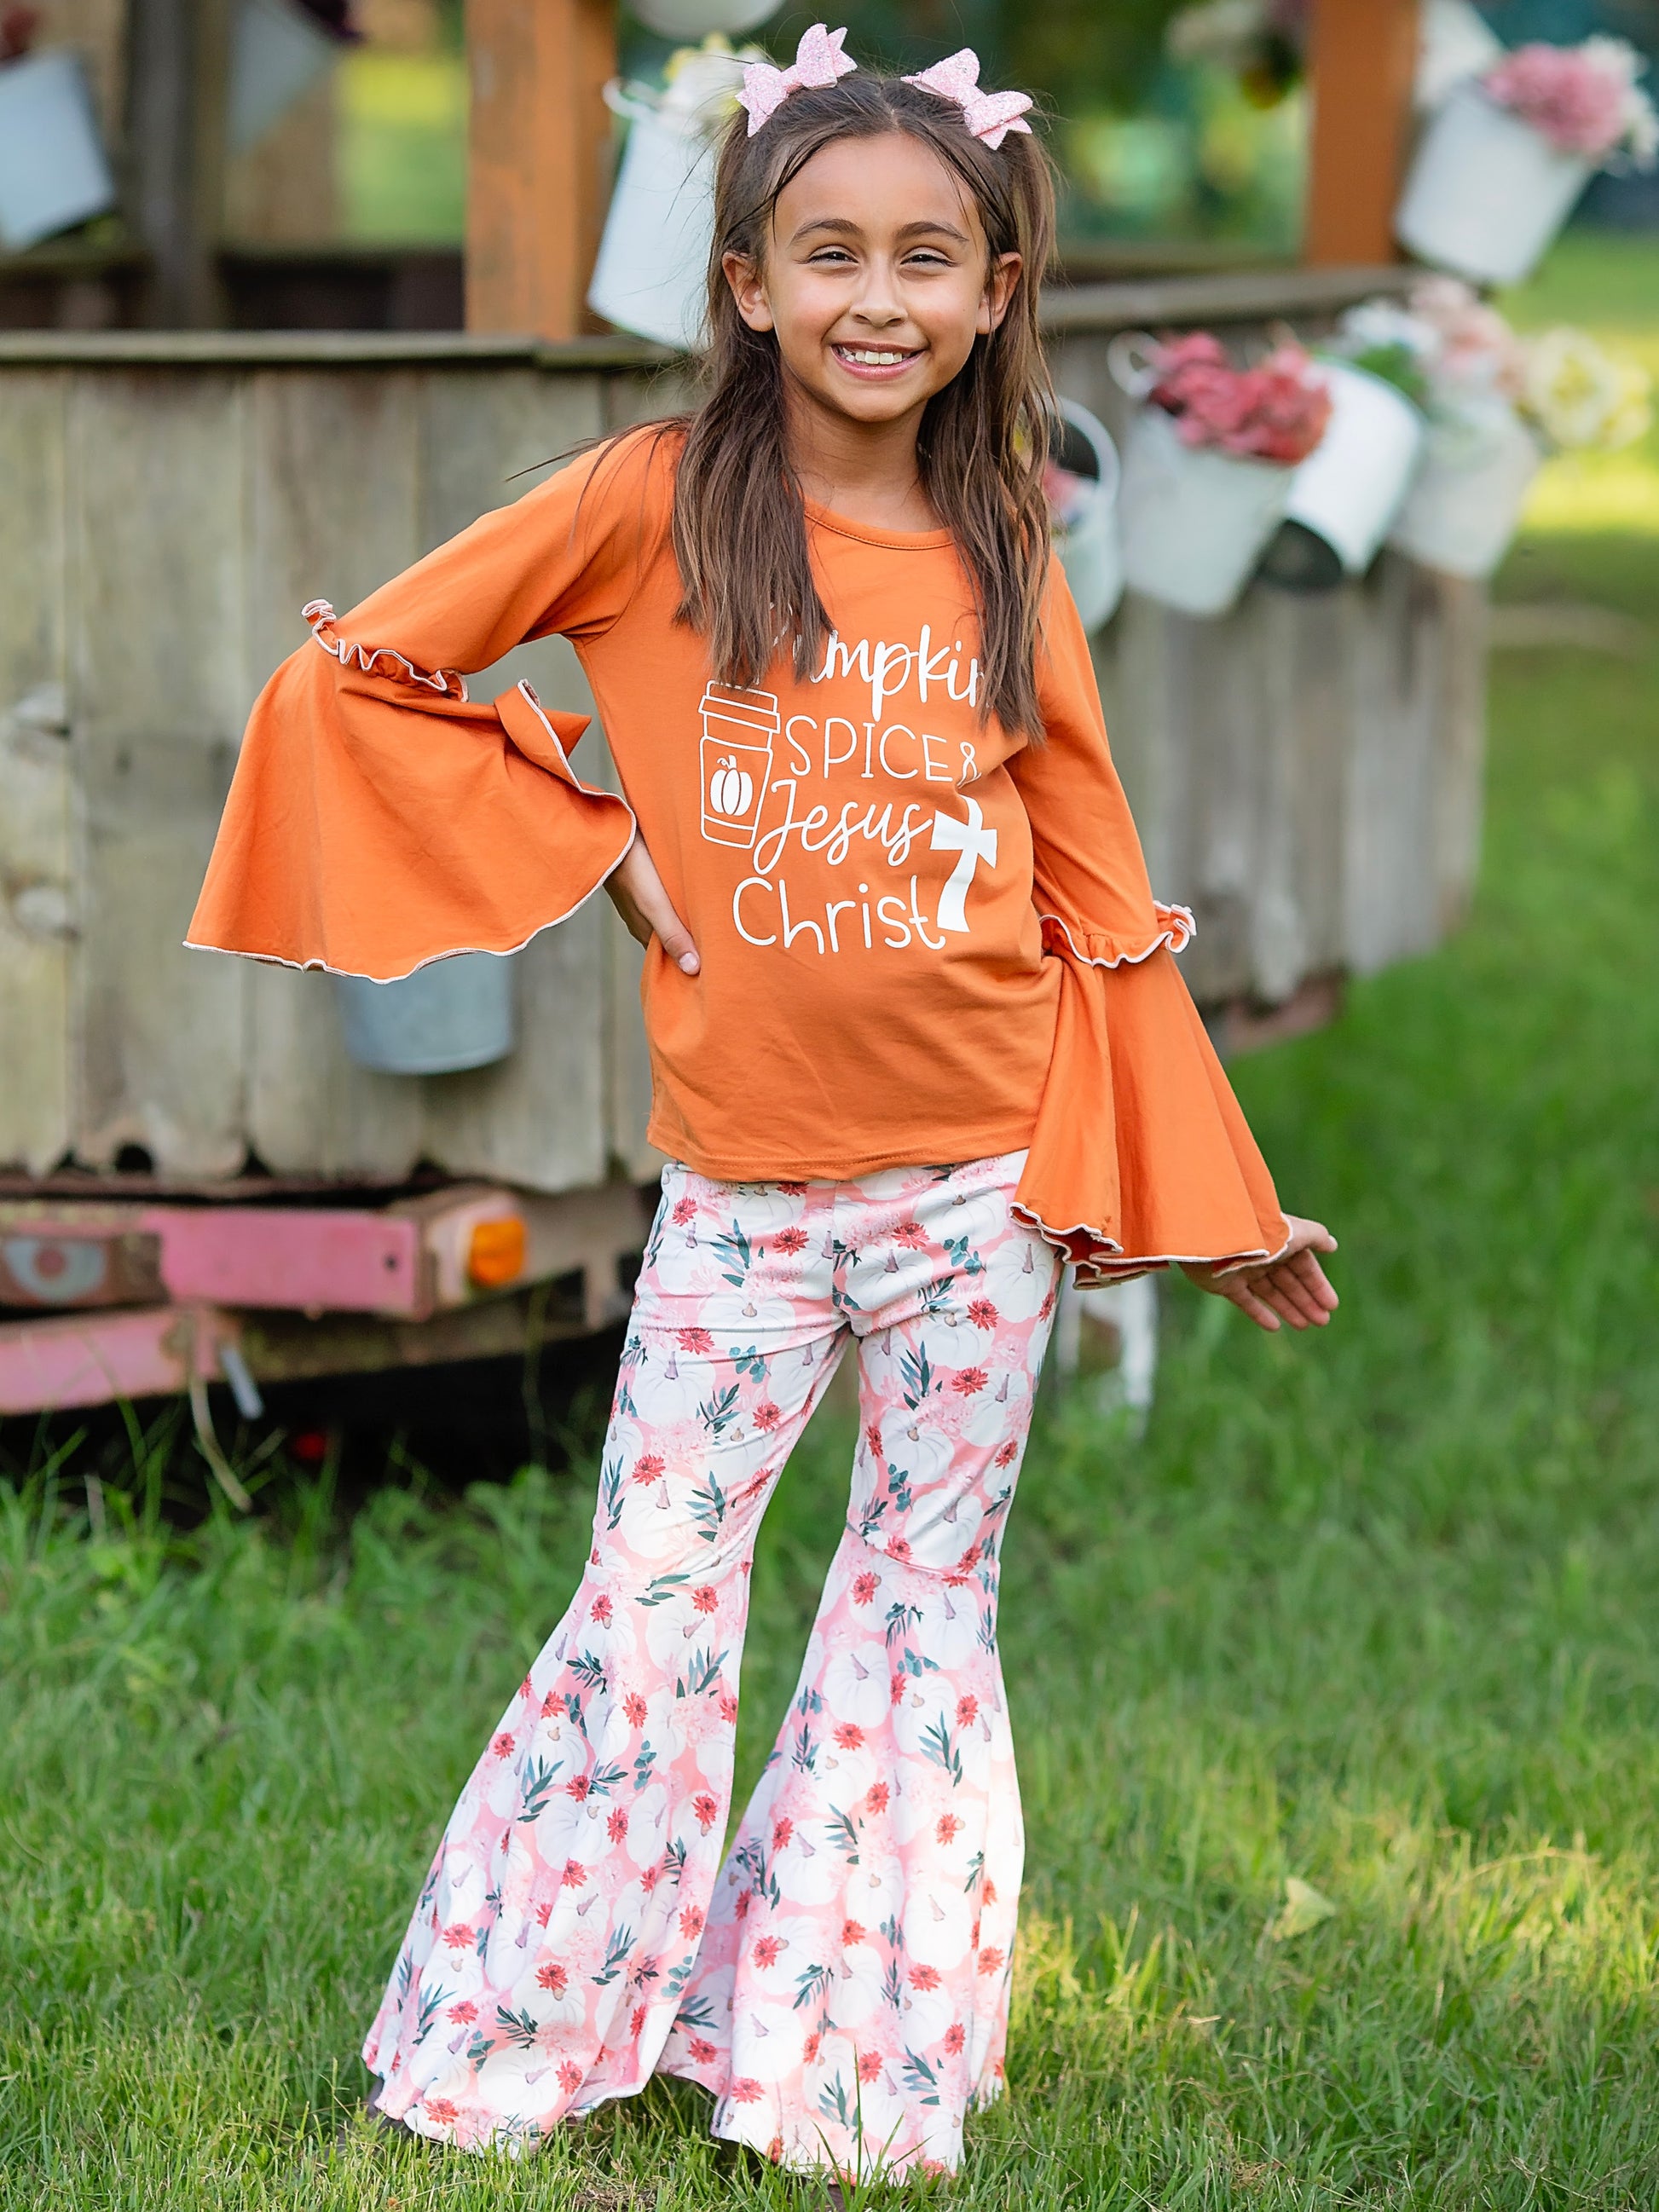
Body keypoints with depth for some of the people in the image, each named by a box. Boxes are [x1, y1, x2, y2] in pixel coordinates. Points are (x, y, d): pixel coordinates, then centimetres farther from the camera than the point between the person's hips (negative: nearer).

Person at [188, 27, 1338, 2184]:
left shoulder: (1003, 560, 3)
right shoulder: (656, 502, -5)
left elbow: (1097, 894, 8)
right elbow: (356, 673, -4)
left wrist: (1212, 1200, 9)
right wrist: (591, 842, -7)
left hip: (985, 1189, 2)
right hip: (745, 1192, -2)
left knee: (925, 1609, 9)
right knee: (652, 1616, 1)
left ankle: (856, 2066, 21)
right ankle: (511, 2047, 14)